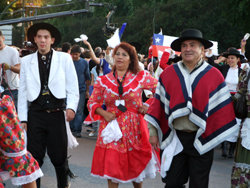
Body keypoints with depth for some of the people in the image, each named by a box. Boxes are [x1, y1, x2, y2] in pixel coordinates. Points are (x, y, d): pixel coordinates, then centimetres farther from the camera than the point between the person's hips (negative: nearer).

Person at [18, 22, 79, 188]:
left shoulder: (64, 58, 5)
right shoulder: (26, 61, 10)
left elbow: (73, 86, 4)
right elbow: (23, 91, 9)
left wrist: (71, 107, -11)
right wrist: (23, 118, 5)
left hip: (57, 113, -1)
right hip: (35, 114, 1)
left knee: (59, 156, 5)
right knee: (35, 156, 4)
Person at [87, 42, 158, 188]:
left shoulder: (141, 77, -1)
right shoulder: (103, 80, 3)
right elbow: (92, 102, 8)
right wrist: (104, 113, -8)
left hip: (134, 128, 0)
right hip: (112, 126, 1)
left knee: (136, 167, 12)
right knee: (111, 168, 0)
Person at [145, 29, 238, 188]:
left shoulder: (214, 75, -2)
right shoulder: (168, 74, 2)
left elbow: (222, 109, -1)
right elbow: (158, 103, 5)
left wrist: (218, 136, -2)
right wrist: (153, 132, 4)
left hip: (201, 139, -1)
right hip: (174, 139, 1)